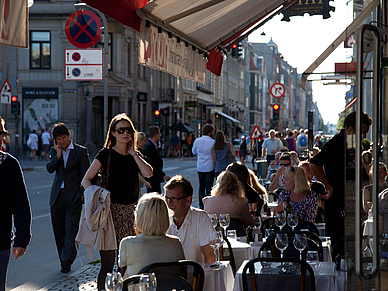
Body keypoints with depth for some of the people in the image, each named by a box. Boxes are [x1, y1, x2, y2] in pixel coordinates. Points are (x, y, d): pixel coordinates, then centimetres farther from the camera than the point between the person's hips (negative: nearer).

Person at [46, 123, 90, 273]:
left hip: (74, 197, -5)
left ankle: (67, 259, -22)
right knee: (59, 231, 7)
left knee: (71, 230, -14)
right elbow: (49, 169, -1)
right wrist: (58, 155, -11)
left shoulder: (81, 151, 1)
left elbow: (85, 174, 0)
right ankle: (64, 261, 15)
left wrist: (83, 193, -7)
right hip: (57, 197, 5)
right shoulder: (54, 151, 13)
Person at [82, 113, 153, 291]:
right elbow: (86, 180, -3)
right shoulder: (106, 154, 0)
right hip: (111, 209, -4)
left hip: (130, 211, 4)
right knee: (108, 264, -7)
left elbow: (148, 173, -6)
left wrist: (133, 153, -2)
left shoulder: (134, 155, 12)